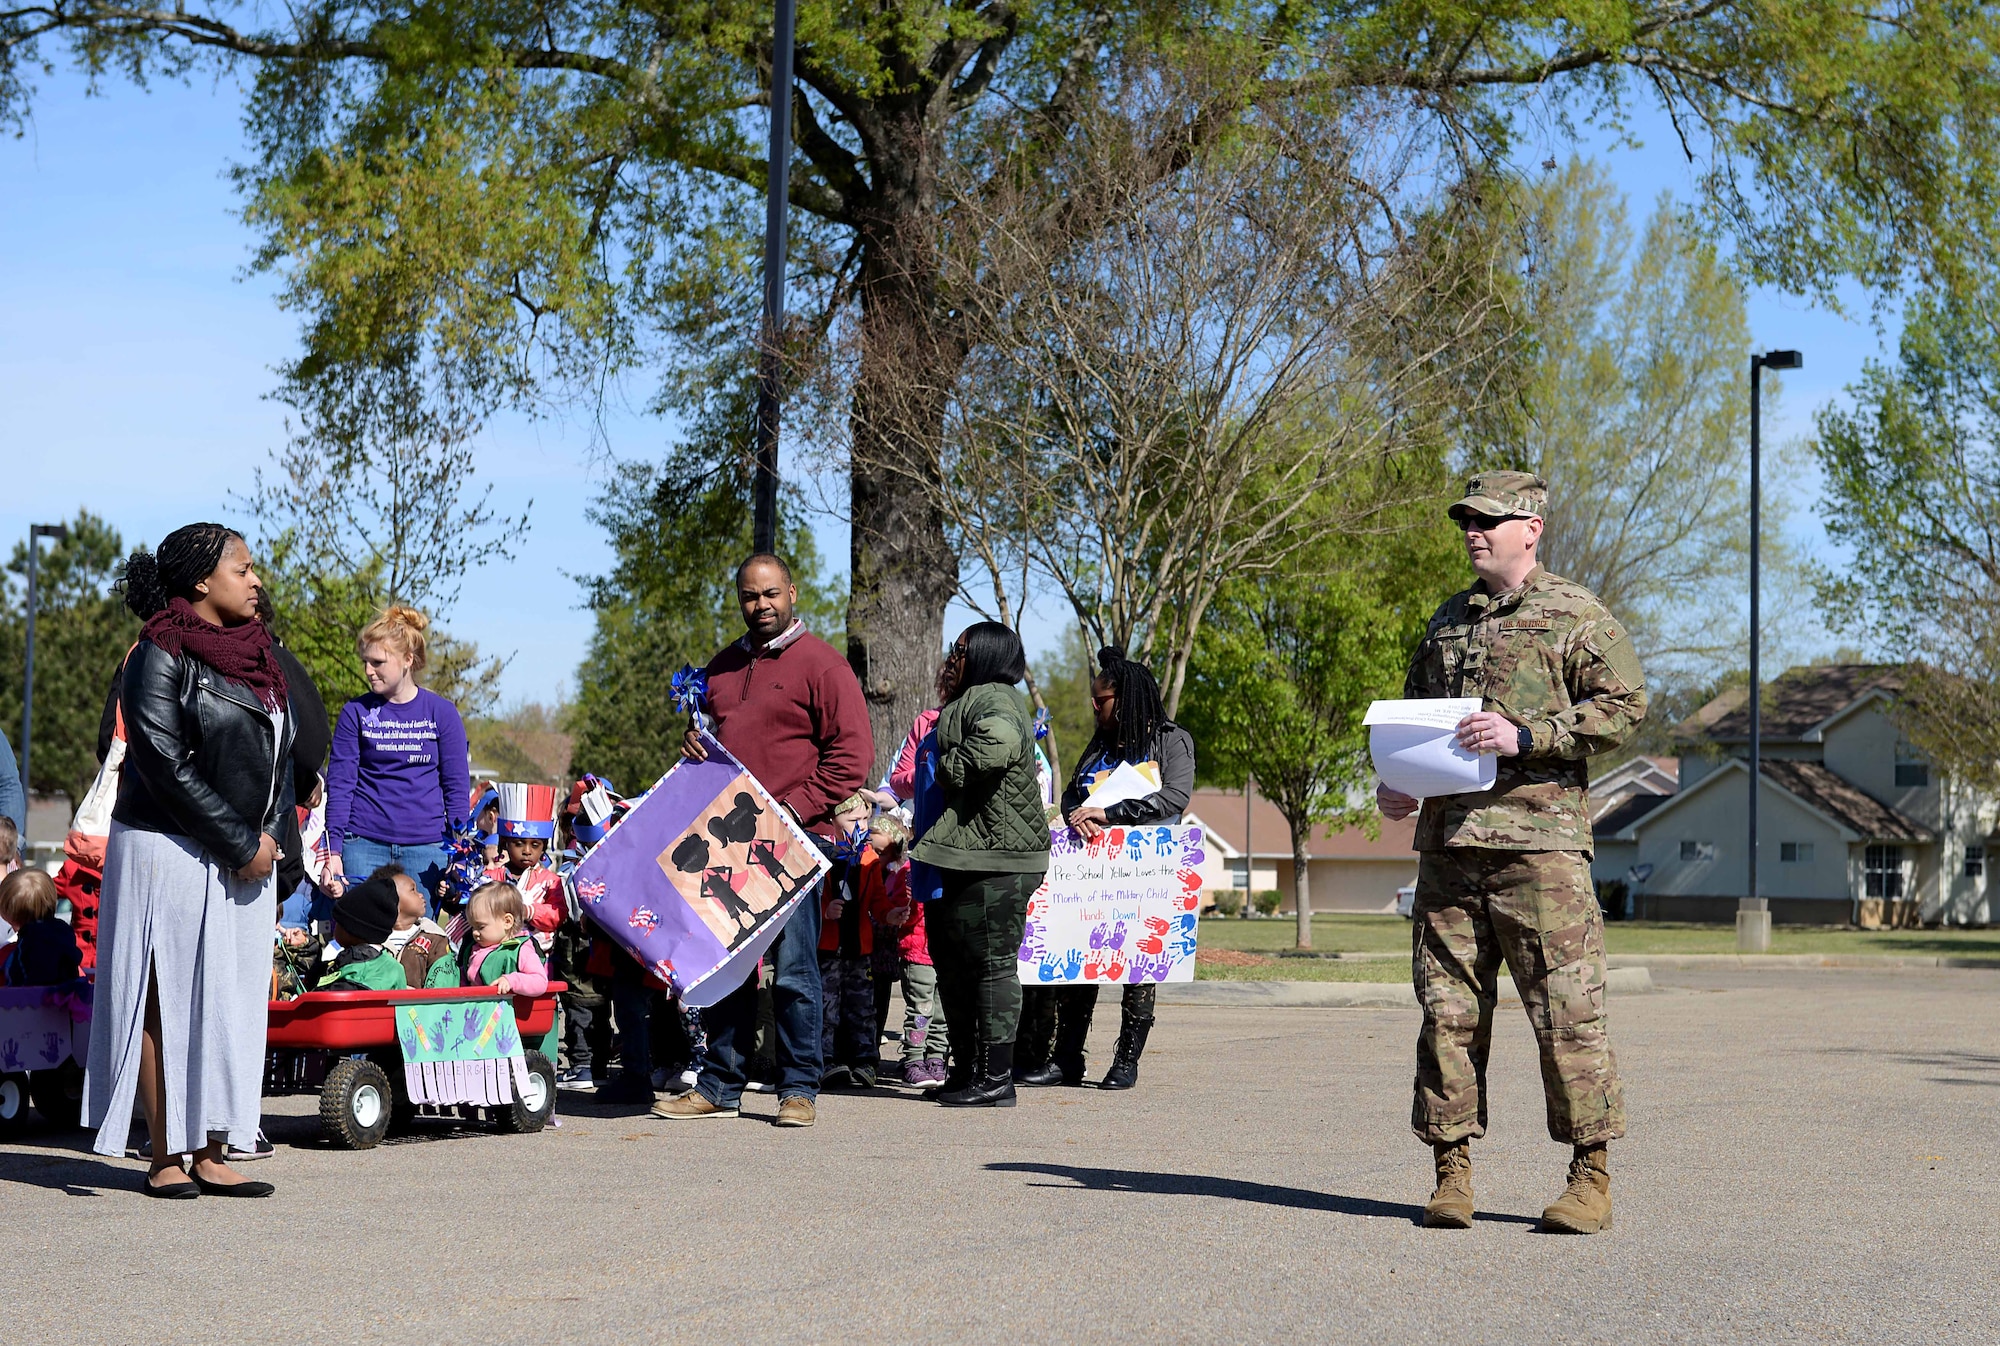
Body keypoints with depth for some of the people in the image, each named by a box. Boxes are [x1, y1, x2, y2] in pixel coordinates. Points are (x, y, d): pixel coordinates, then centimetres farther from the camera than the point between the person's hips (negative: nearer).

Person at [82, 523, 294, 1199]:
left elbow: (280, 753, 17)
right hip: (171, 854, -7)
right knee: (167, 1002, -1)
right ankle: (165, 1158, 4)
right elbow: (164, 763, -15)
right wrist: (239, 844, -15)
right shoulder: (161, 654, -9)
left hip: (244, 859, 7)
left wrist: (268, 837, 3)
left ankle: (209, 1154, 9)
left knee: (230, 1003, 5)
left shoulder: (256, 652, 12)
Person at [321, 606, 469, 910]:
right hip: (363, 846, 0)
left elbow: (456, 786, 6)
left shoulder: (442, 713, 4)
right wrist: (334, 852, -8)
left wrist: (458, 857, -1)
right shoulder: (355, 713, 3)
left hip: (425, 848, 0)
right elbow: (339, 784, 1)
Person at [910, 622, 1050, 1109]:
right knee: (952, 960, 15)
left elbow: (998, 743, -33)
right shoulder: (973, 700, 23)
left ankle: (995, 1079, -3)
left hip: (995, 859, -11)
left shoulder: (990, 698, -10)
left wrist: (950, 769, -17)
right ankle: (968, 1070, 23)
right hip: (967, 856, 11)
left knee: (991, 963, -7)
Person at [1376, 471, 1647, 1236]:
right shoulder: (1447, 621, 20)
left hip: (1537, 837, -5)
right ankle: (1452, 1171, 9)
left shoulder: (1576, 615, 2)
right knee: (1448, 1008, 4)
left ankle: (1591, 1175, 2)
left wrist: (1526, 736, -16)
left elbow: (1626, 705, -7)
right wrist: (1393, 784, 8)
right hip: (1446, 838, 6)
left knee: (1565, 1009, -5)